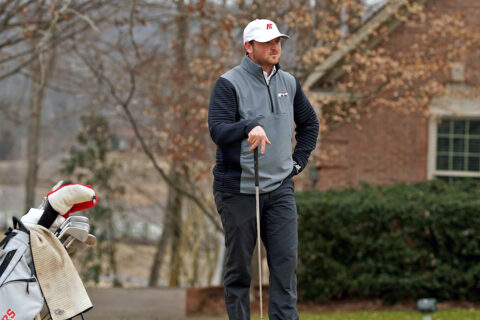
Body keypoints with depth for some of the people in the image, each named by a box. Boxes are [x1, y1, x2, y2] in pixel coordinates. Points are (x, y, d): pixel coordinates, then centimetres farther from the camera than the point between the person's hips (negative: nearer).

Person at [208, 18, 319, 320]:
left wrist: (299, 160, 15)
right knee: (239, 266, 2)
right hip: (239, 190, -4)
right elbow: (218, 130, -18)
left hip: (280, 189, 4)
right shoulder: (229, 83, -6)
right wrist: (250, 127, -36)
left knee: (286, 261, -4)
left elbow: (309, 122, 26)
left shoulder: (289, 83, 11)